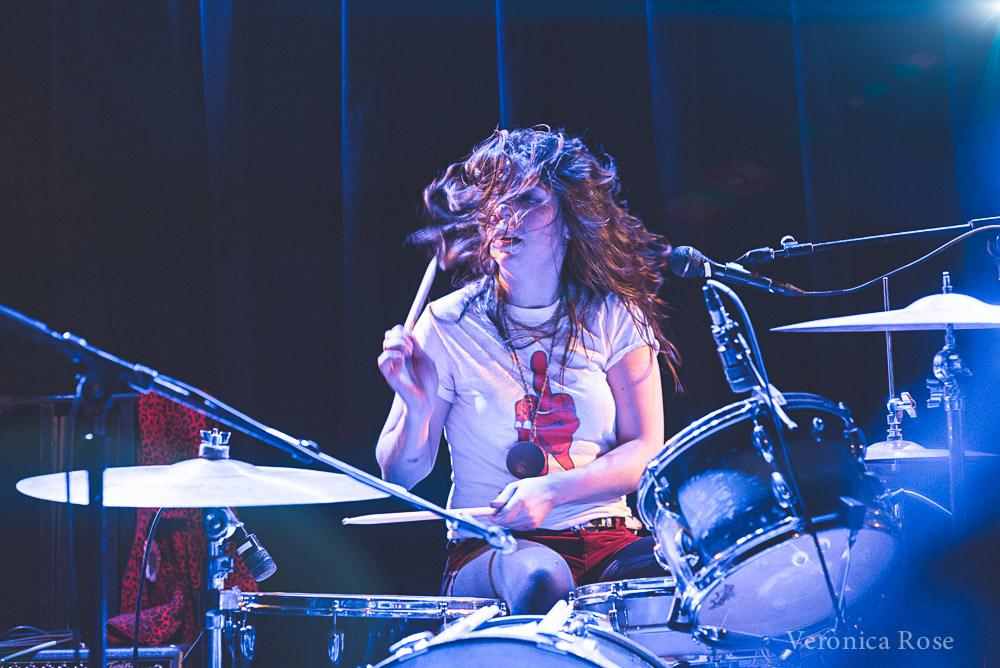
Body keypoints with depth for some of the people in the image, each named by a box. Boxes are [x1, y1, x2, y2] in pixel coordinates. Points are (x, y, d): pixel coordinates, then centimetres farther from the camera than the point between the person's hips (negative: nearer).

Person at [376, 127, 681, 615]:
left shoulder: (613, 317, 5)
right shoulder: (448, 324, 0)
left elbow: (646, 450, 1)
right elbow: (401, 474, 2)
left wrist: (553, 491, -15)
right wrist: (419, 409, -20)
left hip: (606, 540, 2)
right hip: (488, 550, -2)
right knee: (538, 577, -37)